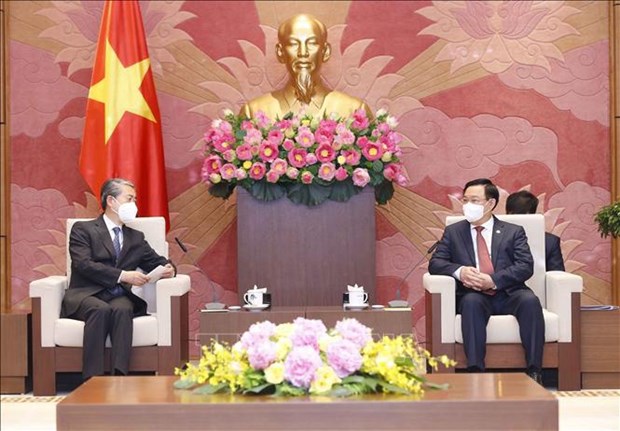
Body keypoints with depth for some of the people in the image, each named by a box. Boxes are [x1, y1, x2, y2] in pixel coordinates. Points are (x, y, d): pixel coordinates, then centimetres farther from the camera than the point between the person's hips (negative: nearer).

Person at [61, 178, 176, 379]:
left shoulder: (136, 237, 25)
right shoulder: (83, 229, 9)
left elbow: (156, 262, 23)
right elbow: (84, 264, -7)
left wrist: (168, 268, -4)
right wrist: (122, 276, -16)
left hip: (119, 297, 3)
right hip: (85, 295, -3)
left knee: (122, 310, -33)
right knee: (101, 310, -37)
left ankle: (119, 376, -44)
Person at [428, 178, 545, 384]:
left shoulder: (513, 232, 14)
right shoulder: (453, 232, 19)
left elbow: (526, 266, 0)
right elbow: (435, 263, 9)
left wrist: (493, 280, -16)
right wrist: (459, 271, -14)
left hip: (508, 294, 0)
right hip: (474, 295, 0)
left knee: (530, 300, -32)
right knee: (471, 302, -35)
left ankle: (534, 372, -31)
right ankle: (475, 371, -39)